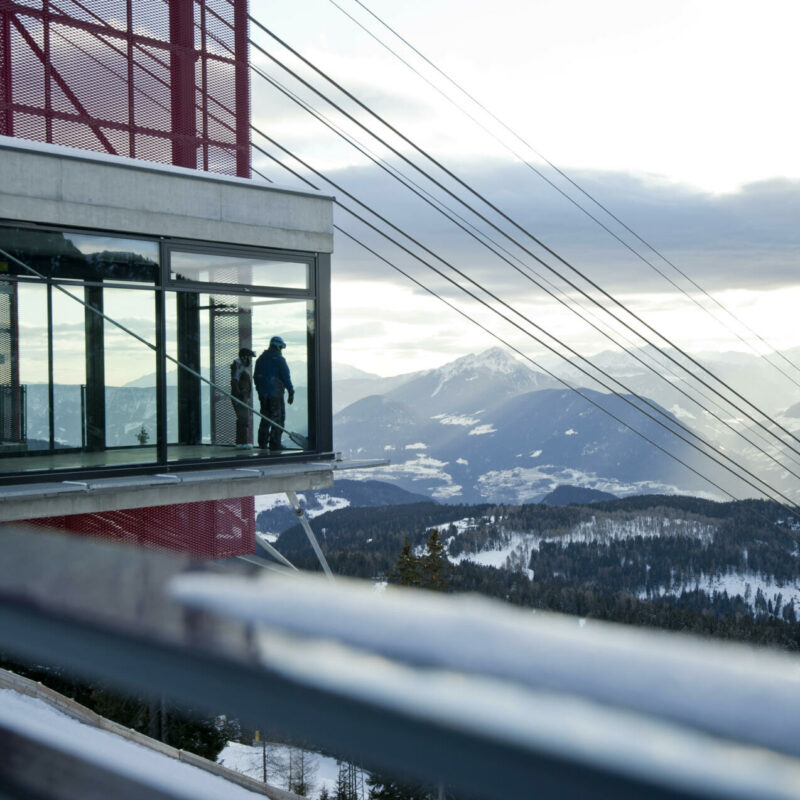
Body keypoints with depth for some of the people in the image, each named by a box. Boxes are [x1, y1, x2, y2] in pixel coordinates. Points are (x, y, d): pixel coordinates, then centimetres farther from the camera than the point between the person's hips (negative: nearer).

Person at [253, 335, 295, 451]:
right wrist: (291, 392, -7)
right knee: (278, 418, -2)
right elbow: (286, 377, -11)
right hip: (276, 393, -7)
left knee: (265, 418, 15)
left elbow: (256, 376, 16)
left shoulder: (261, 359, 12)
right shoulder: (279, 359, -8)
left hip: (263, 394, 7)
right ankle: (274, 444, -7)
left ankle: (262, 443, 13)